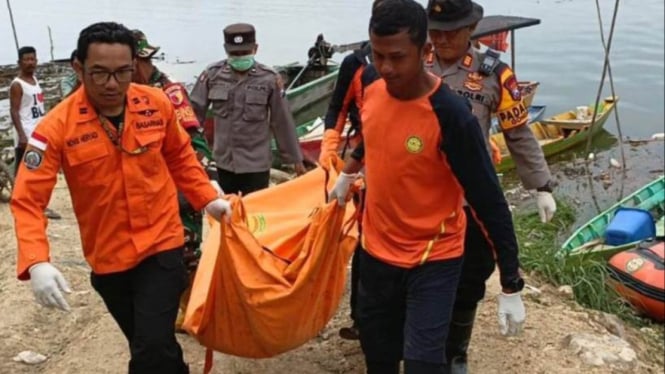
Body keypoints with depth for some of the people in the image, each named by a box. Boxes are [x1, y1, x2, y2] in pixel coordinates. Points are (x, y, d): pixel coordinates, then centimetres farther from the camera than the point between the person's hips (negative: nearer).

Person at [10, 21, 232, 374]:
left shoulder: (157, 104, -9)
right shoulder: (57, 126, -16)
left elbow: (180, 157, 10)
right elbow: (27, 201, -17)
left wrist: (207, 199, 2)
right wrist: (36, 262, -31)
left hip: (161, 245, 0)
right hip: (107, 258, 1)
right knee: (148, 345, 19)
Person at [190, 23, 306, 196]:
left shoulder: (269, 79, -12)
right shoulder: (213, 74, -6)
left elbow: (282, 122, -5)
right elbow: (194, 112, 2)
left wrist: (295, 158, 2)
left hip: (256, 163, -3)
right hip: (224, 161, 3)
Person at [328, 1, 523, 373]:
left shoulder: (450, 115, -27)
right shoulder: (371, 83, -8)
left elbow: (489, 200, -21)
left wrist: (511, 284, -19)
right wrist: (348, 173, 28)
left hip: (433, 259, -5)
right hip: (377, 248, 6)